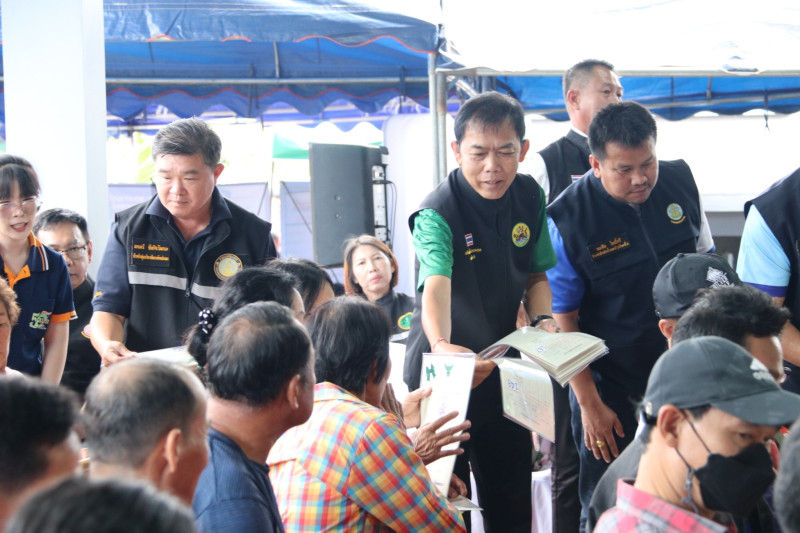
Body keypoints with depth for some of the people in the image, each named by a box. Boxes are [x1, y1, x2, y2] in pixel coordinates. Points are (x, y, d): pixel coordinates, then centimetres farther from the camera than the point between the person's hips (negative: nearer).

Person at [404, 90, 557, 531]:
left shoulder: (530, 198, -2)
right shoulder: (437, 214, -21)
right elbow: (436, 287, -38)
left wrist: (543, 319, -9)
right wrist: (440, 345, -57)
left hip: (504, 372, 5)